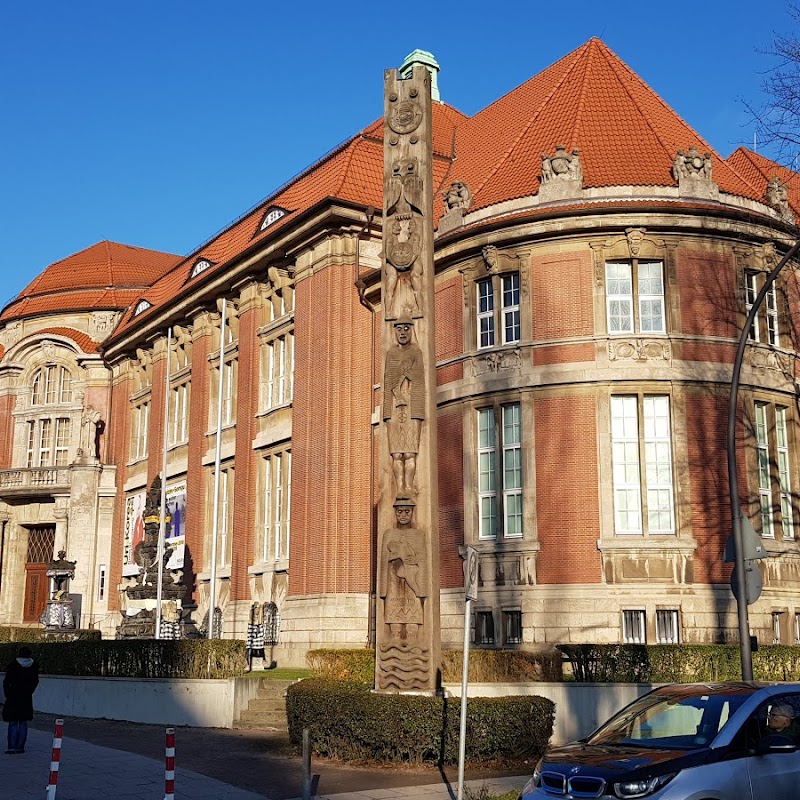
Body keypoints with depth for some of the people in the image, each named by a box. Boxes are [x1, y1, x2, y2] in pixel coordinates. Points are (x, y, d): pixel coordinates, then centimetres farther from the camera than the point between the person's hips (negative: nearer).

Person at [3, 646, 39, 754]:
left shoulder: (13, 665, -9)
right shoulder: (34, 666, 0)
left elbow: (6, 682, -6)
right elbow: (35, 682, 6)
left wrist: (8, 694, 5)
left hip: (13, 698, -2)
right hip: (27, 699, 2)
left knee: (13, 723, 4)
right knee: (23, 723, 8)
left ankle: (12, 747, 0)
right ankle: (20, 747, 8)